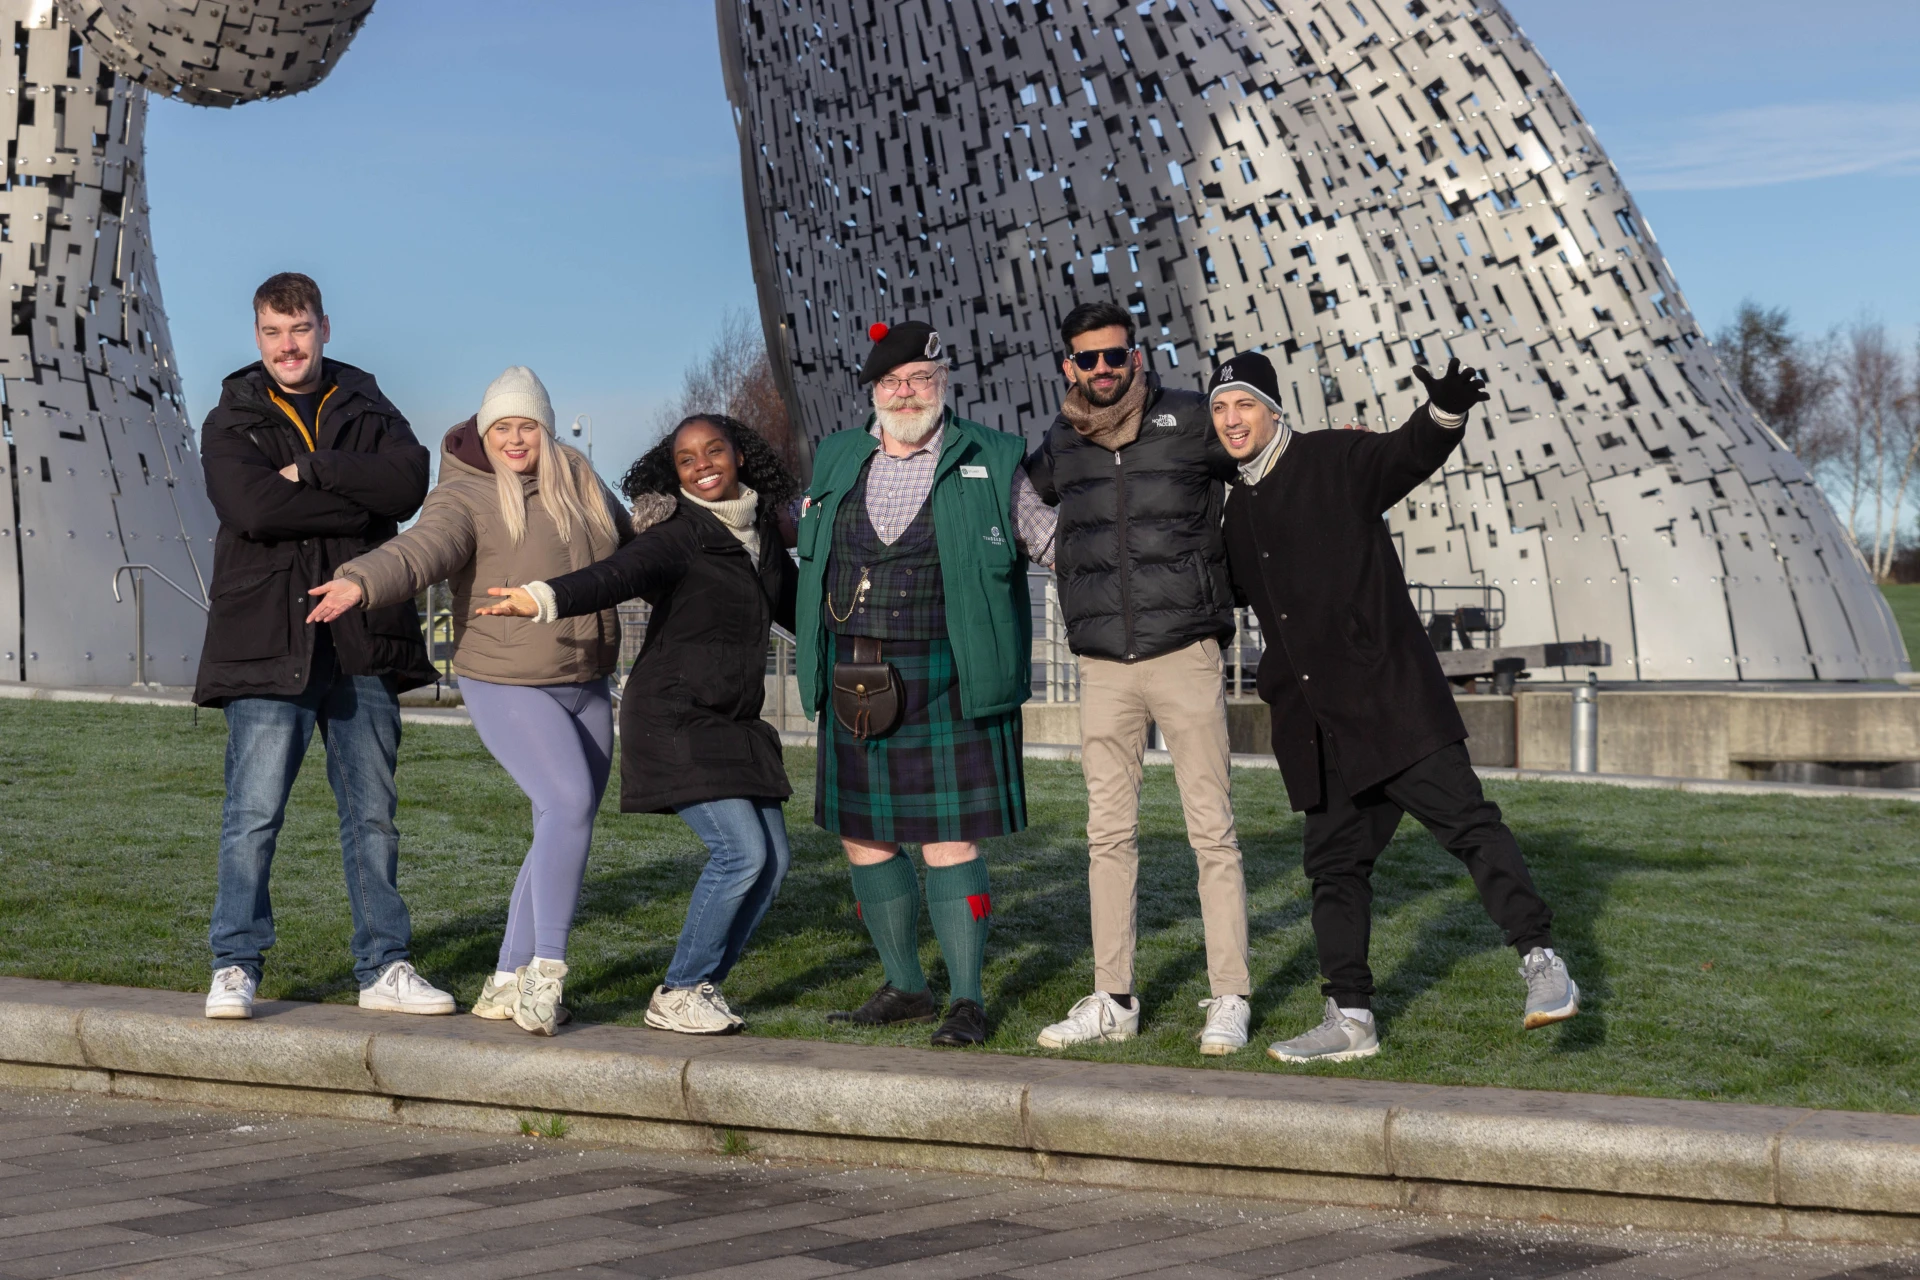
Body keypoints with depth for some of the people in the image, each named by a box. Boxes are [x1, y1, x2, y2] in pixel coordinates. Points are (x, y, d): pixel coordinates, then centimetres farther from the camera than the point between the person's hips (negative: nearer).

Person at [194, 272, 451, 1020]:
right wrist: (357, 504, -13)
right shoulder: (232, 422, 5)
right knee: (253, 813, -6)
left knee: (373, 814, 7)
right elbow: (252, 506, -15)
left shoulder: (367, 410, 13)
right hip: (267, 642, -3)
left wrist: (309, 470, -13)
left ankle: (384, 969, 14)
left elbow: (409, 481, -8)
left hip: (363, 644, 3)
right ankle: (235, 968, 4)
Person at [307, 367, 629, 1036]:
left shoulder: (580, 485, 7)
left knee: (565, 832, 7)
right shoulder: (466, 498, -12)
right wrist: (359, 581, -50)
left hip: (585, 688, 7)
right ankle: (547, 967, -21)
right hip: (507, 687, -7)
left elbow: (631, 549, 26)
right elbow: (420, 550, -32)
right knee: (570, 802, -25)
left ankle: (506, 984, 16)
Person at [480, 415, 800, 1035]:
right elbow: (616, 575, -33)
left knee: (773, 857, 5)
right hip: (675, 719, -8)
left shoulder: (761, 530, 9)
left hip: (734, 722, 8)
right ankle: (677, 995, -4)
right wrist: (545, 597, -51)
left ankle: (702, 985, 17)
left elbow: (794, 606, 25)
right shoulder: (681, 535, -15)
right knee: (742, 850, -17)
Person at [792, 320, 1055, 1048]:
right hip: (854, 682, 4)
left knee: (949, 841, -5)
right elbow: (801, 545, 29)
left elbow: (1058, 539, 9)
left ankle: (967, 999, 6)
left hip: (946, 681, -4)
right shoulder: (837, 462, 13)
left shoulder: (990, 464, 3)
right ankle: (905, 987, 22)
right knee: (863, 838, 7)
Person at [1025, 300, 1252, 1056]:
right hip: (1103, 668, 4)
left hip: (1186, 655, -3)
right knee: (1109, 833, 7)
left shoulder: (1191, 421, -3)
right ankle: (1112, 1002, 15)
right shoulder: (1059, 449, 8)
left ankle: (1230, 1000, 6)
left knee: (1212, 830, -2)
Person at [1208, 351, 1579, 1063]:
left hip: (1390, 694, -7)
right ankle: (1350, 1018, 12)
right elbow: (1227, 598, 36)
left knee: (1464, 818, -14)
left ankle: (1542, 963, -11)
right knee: (1335, 861, 7)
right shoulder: (1238, 512, 18)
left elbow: (1410, 454, -19)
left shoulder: (1335, 461, -1)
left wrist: (1445, 411, -37)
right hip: (1316, 723, 7)